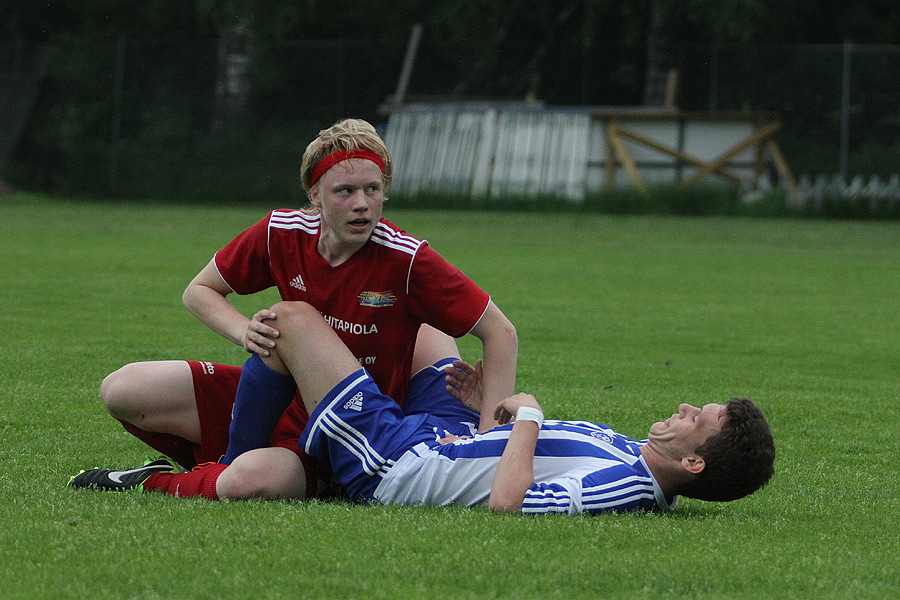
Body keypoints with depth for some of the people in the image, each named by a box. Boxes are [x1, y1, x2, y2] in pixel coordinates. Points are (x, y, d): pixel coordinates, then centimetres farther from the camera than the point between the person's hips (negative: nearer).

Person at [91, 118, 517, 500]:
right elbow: (199, 291, 5)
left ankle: (156, 486, -4)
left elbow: (500, 332, -16)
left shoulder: (407, 260, -22)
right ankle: (212, 467, 17)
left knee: (251, 483, -37)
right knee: (120, 391, -8)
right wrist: (245, 331, -16)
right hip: (281, 395, 4)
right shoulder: (281, 234, -11)